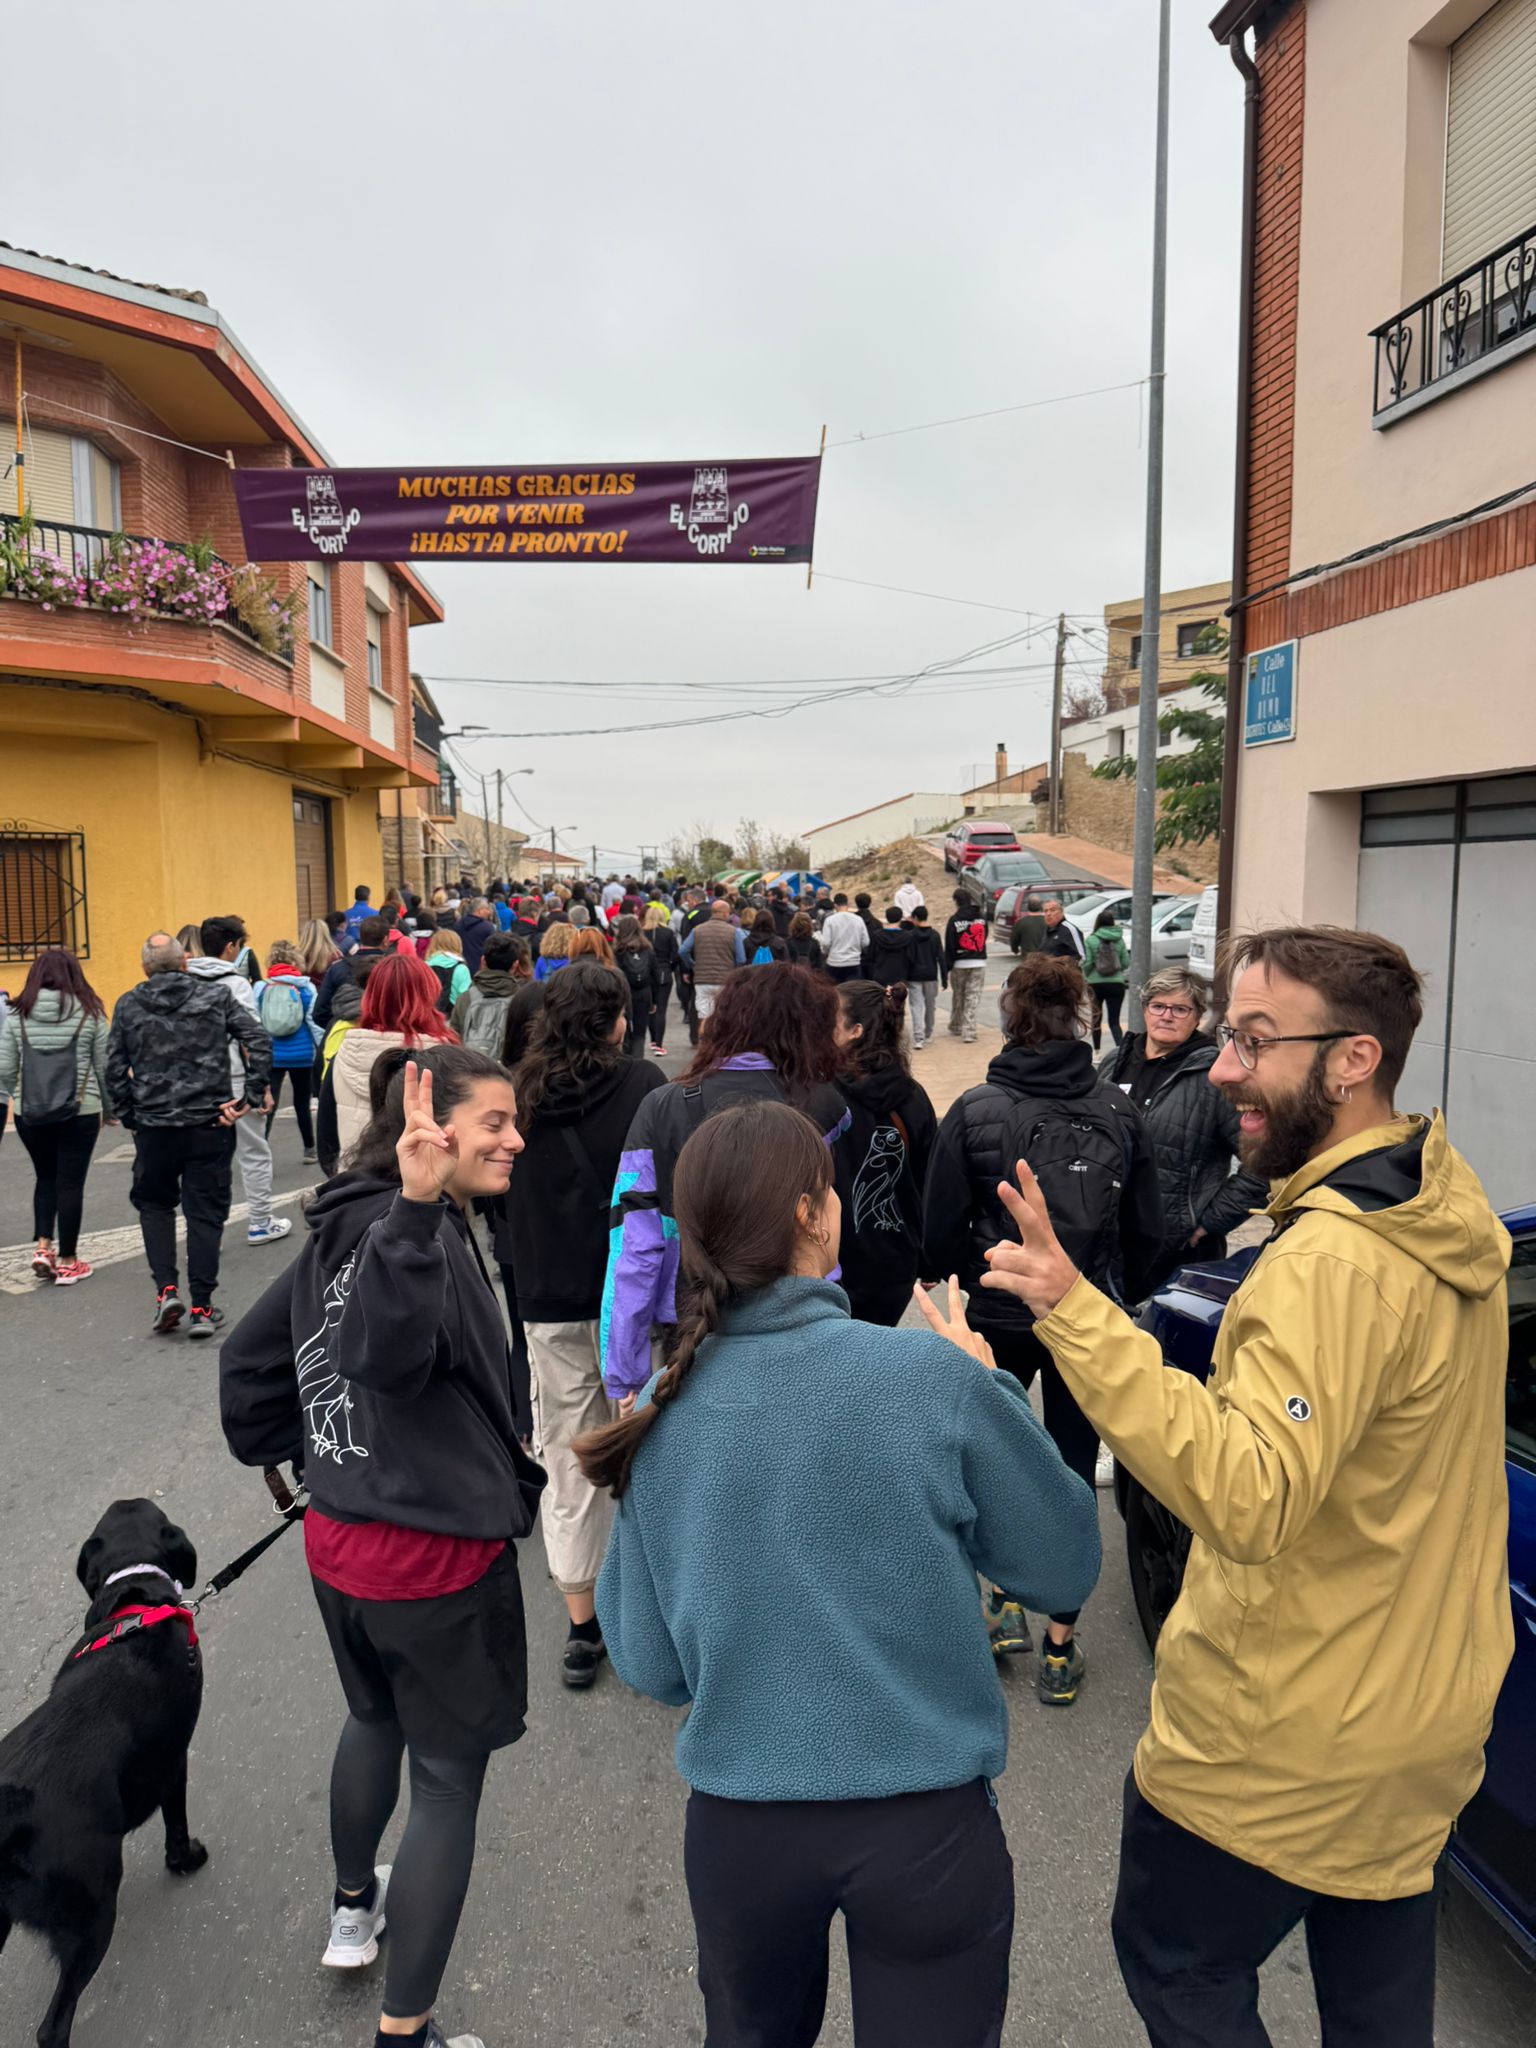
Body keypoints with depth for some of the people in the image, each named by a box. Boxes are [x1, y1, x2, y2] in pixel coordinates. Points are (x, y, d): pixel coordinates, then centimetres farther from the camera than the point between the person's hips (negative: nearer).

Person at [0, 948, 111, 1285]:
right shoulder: (89, 1013, -4)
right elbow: (104, 1067, 0)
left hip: (30, 1113, 2)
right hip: (79, 1112, -2)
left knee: (45, 1177, 21)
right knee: (70, 1183, 6)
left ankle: (42, 1247, 11)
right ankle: (67, 1261, 12)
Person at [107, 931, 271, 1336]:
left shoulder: (127, 1006, 3)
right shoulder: (216, 996, 0)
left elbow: (115, 1069, 2)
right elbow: (259, 1041, -8)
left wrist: (129, 1117, 11)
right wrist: (250, 1097, -5)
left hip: (153, 1127, 1)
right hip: (210, 1124, -1)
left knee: (154, 1205, 21)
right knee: (205, 1212, 7)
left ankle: (166, 1289, 6)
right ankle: (201, 1309, 8)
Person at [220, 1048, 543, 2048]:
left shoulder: (345, 1227, 3)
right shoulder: (417, 1231, -24)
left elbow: (249, 1356, 12)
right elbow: (388, 1353, -42)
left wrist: (275, 1447, 25)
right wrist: (416, 1211, -51)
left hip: (338, 1543, 9)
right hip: (436, 1555, -9)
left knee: (375, 1718, 33)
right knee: (449, 1778, 10)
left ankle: (354, 1908, 56)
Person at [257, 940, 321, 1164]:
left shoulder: (261, 987, -4)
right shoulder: (305, 987, -7)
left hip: (271, 1055, 0)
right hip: (301, 1054, 0)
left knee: (269, 1103, 2)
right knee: (302, 1103, 16)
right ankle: (309, 1148, 30)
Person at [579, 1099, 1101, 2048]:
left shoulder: (662, 1412, -9)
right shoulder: (934, 1375, -19)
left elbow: (650, 1666, 0)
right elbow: (1066, 1568, -5)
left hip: (737, 1824, 4)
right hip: (925, 1818, -3)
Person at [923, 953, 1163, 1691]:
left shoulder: (974, 1112, -14)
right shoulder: (1119, 1112, -7)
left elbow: (942, 1233, -10)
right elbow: (1146, 1230, 0)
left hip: (1000, 1318, -1)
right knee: (1073, 1465, 13)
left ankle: (1003, 1603, 27)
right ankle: (1061, 1641, 21)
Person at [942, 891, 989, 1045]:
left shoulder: (954, 921, -9)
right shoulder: (982, 918, 2)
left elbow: (949, 947, -8)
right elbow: (984, 938, 9)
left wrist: (946, 968, -4)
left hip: (959, 964, -1)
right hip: (979, 963, 1)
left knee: (957, 998, 15)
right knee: (973, 998, 0)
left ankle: (955, 1028, 29)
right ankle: (969, 1032, -6)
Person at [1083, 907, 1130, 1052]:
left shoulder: (1091, 939, -7)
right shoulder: (1119, 940, 0)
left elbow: (1087, 963, -9)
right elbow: (1126, 964, 2)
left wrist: (1086, 976, 11)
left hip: (1096, 984, -1)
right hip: (1116, 984, 1)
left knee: (1096, 1018, 16)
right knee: (1114, 1020, 1)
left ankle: (1097, 1050, 23)